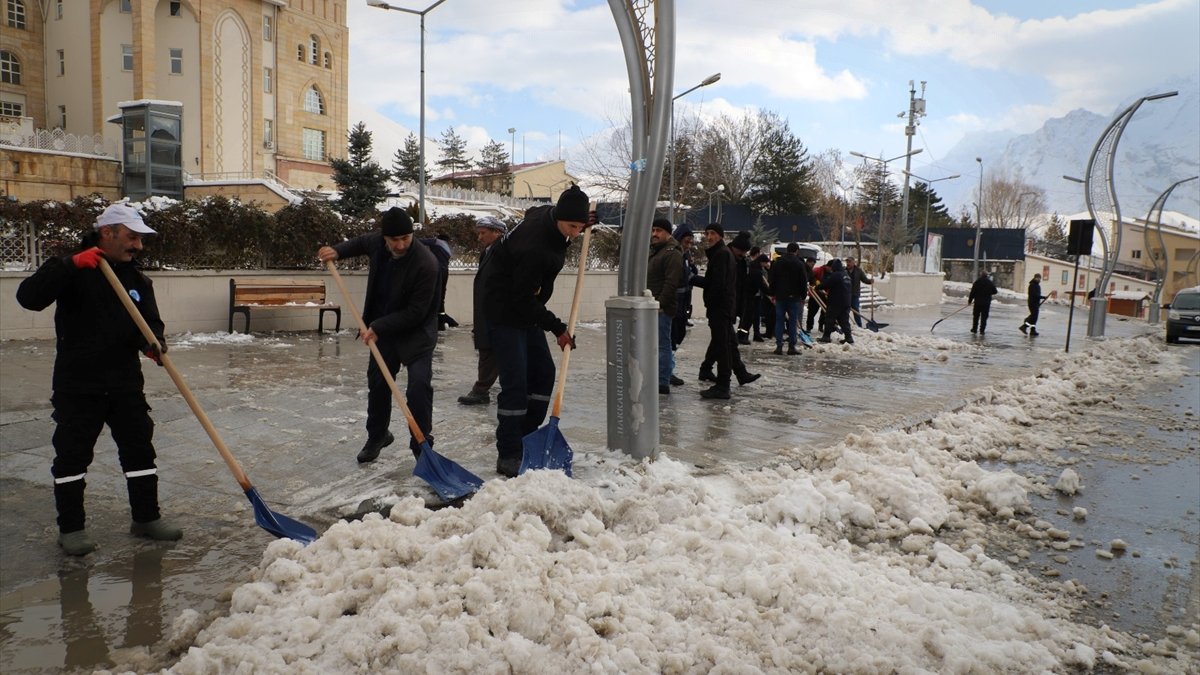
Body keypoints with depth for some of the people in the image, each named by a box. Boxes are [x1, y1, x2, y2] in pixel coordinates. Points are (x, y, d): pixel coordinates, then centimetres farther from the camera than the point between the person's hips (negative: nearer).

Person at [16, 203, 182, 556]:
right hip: (77, 385, -4)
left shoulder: (137, 279, 8)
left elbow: (150, 322, 3)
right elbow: (29, 297, -21)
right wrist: (71, 264, -30)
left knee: (140, 450, 9)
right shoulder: (71, 270, -6)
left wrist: (153, 343, -20)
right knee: (72, 456, 5)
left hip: (126, 384, 5)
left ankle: (146, 517, 23)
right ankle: (71, 527, 18)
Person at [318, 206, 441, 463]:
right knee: (377, 384, 16)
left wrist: (378, 327, -25)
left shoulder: (426, 263, -30)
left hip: (416, 332, -6)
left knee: (418, 386, -19)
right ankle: (377, 436, 38)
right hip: (382, 329, 6)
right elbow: (360, 243, 18)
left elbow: (416, 312, -27)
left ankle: (422, 444, -4)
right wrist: (337, 252, 1)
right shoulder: (377, 243, -10)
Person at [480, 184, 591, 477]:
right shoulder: (533, 246, -32)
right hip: (505, 312, -10)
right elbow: (522, 298, -26)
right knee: (515, 382, -10)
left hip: (525, 308, 10)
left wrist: (582, 223, 7)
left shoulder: (547, 214, -5)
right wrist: (557, 327, -20)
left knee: (543, 372, 11)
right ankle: (507, 456, -2)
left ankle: (527, 439, 22)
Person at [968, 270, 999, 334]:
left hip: (977, 302, 0)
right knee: (984, 317, 3)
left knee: (976, 316, 12)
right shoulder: (990, 283, -1)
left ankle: (974, 329, 17)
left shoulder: (977, 282, -5)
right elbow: (995, 292, 6)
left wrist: (970, 300, 1)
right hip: (986, 303, 0)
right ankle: (982, 330, 0)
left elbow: (972, 292, -6)